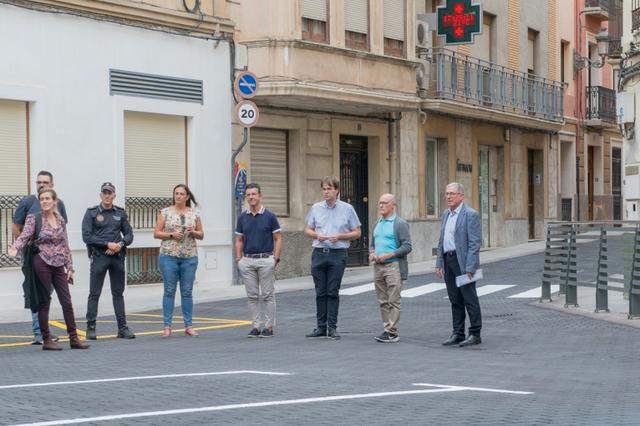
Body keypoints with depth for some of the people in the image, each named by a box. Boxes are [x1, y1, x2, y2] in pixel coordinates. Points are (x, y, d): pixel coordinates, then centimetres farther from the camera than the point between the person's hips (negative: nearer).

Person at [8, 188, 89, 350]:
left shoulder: (60, 220, 11)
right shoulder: (34, 219, -2)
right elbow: (25, 236, -15)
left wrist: (69, 267, 12)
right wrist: (15, 248, -35)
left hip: (58, 264, 4)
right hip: (42, 262, -4)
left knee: (67, 301, 3)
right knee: (44, 301, 0)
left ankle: (74, 338, 10)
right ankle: (46, 340, 6)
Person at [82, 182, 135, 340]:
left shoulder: (120, 213, 10)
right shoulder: (91, 213, -1)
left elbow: (129, 234, 11)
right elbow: (87, 237, -8)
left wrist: (120, 244, -10)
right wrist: (107, 244, -13)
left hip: (118, 256, 4)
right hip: (99, 256, -3)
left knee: (118, 293, 7)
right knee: (94, 293, -3)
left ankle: (122, 328, 10)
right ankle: (91, 328, 1)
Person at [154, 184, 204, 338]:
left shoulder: (194, 214, 9)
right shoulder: (165, 212, 3)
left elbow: (201, 235, 13)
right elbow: (156, 233, 1)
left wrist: (193, 232, -8)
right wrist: (172, 235, -13)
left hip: (189, 256, 2)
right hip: (169, 256, -2)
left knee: (187, 292, 5)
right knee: (169, 291, 0)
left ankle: (189, 325, 10)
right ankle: (167, 326, 3)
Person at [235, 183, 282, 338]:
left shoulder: (269, 216, -2)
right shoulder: (242, 217, 8)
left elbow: (278, 239, 0)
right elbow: (239, 240, 13)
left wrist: (275, 258, -9)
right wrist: (239, 259, 2)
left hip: (266, 260, -3)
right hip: (247, 261, 3)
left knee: (268, 295, -1)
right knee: (252, 295, 6)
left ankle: (269, 326, 5)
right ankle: (256, 326, 12)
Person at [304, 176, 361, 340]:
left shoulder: (347, 209, 1)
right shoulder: (316, 208, 7)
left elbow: (356, 233, 4)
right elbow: (307, 229, 14)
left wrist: (339, 237, -11)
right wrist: (317, 235, -8)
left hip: (338, 254, -2)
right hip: (319, 253, 2)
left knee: (333, 292, -1)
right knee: (320, 292, 5)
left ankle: (332, 328, 3)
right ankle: (321, 327, 11)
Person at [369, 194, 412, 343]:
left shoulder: (400, 223, -6)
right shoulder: (378, 224, 17)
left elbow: (407, 246, -12)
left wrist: (388, 255, -18)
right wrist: (371, 253, 4)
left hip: (393, 265, -7)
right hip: (378, 267, 7)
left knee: (393, 301, -7)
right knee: (383, 301, 8)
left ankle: (391, 332, -7)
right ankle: (388, 329, 13)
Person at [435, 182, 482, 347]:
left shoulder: (470, 215, -9)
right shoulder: (446, 214, 15)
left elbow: (474, 243, -14)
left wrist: (470, 267, -19)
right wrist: (439, 263, 11)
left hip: (463, 262, -7)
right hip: (448, 260, 7)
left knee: (469, 299, -3)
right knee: (455, 300, 11)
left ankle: (475, 334, 3)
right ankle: (458, 333, 17)